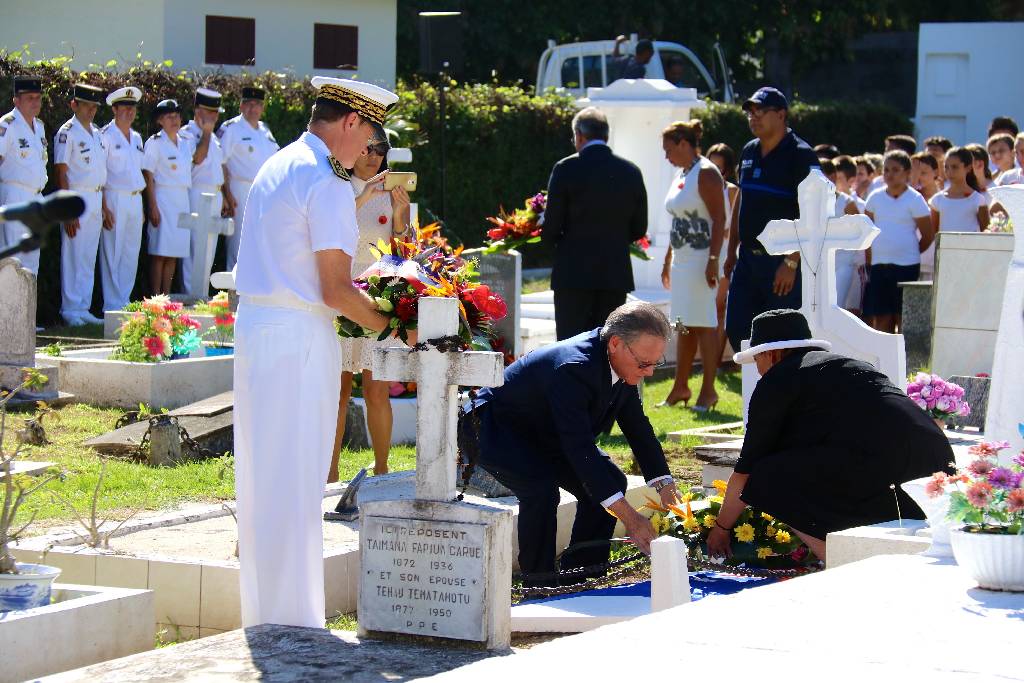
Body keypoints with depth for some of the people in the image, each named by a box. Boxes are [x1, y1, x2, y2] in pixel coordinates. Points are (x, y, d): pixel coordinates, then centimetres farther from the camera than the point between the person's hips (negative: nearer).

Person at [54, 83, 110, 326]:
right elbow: (61, 173, -12)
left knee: (89, 258, 9)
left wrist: (104, 207, 19)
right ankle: (70, 310, -1)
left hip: (96, 198, 8)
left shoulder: (96, 133, 16)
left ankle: (83, 309, 13)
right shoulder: (67, 133, -8)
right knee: (73, 255, -6)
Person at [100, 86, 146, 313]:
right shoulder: (106, 135, -5)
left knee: (131, 255, 8)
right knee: (112, 255, -5)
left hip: (135, 199, 7)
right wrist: (103, 207, -14)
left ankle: (124, 301, 14)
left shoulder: (136, 138, 16)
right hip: (115, 199, -7)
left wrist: (141, 207, 16)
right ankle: (112, 305, -2)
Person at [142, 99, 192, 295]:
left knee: (174, 253, 6)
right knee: (159, 253, -7)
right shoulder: (155, 143, -5)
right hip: (162, 198, -6)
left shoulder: (185, 143, 15)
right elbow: (148, 176, -9)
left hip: (182, 200, 6)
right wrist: (153, 207, -13)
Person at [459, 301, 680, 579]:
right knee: (542, 488, -32)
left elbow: (637, 427, 1)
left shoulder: (626, 364, -11)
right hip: (492, 429, -9)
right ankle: (540, 587, -17)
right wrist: (628, 516, -43)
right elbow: (579, 448, -41)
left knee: (611, 481, -2)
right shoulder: (573, 367, -38)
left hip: (543, 436, 9)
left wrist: (665, 487, -10)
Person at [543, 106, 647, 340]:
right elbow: (639, 229, 9)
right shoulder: (631, 172, 5)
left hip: (574, 271, -4)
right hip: (616, 274, 4)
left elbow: (551, 227, -6)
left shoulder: (566, 169, -7)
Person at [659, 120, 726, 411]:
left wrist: (713, 260, -23)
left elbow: (719, 219, -17)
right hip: (681, 257, 9)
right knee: (684, 325, 12)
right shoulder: (680, 175, 16)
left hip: (702, 257, -9)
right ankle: (680, 387, 17)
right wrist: (668, 261, 21)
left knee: (703, 324, -7)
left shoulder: (706, 173, -11)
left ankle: (708, 391, -3)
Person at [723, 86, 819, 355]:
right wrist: (732, 252, 17)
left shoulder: (800, 156, -11)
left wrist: (792, 262, -21)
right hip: (748, 259, 7)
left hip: (783, 261, -7)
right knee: (737, 331, 6)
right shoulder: (749, 152, 12)